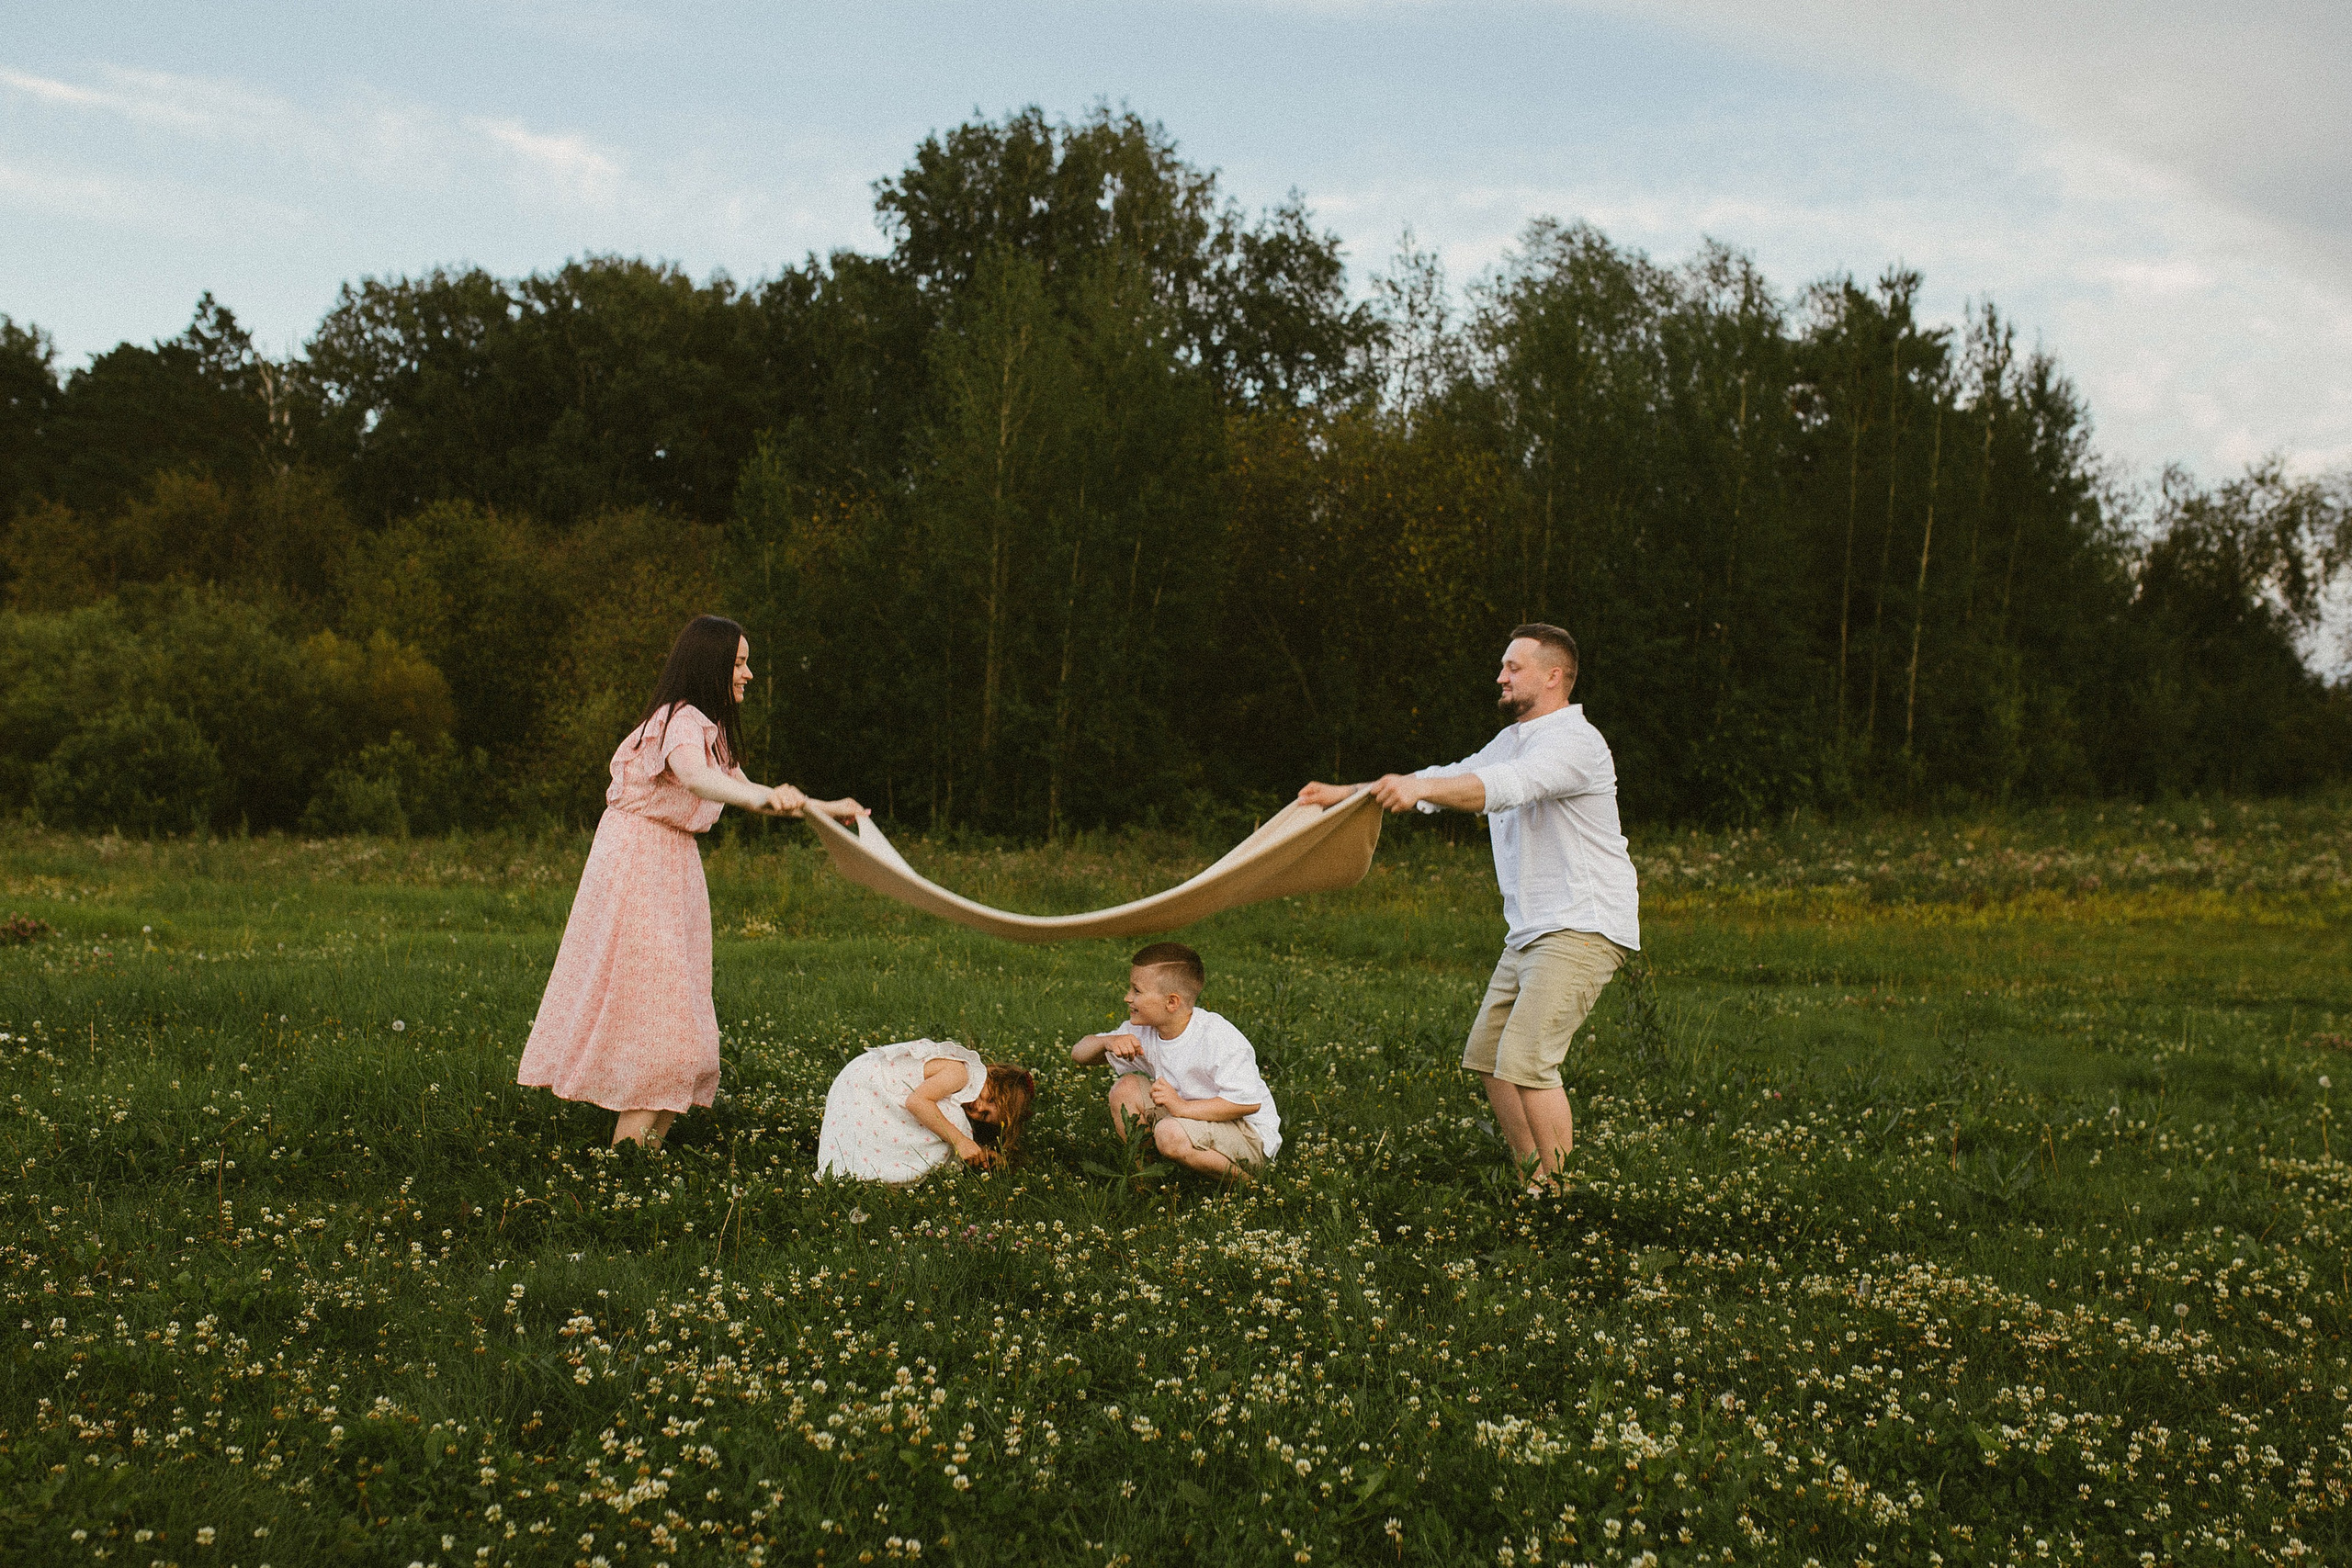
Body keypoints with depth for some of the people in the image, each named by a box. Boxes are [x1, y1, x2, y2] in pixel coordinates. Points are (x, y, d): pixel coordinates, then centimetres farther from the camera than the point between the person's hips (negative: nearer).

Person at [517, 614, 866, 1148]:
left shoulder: (709, 727, 13)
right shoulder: (681, 722, -19)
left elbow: (740, 789, 23)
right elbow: (697, 778, -41)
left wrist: (826, 807, 23)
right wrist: (765, 798, -59)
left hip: (673, 865, 10)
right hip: (637, 862, -10)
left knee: (674, 1011, 9)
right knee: (649, 1004, -12)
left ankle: (643, 1143, 14)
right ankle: (629, 1149, -9)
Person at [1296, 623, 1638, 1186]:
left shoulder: (1575, 742, -15)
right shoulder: (1511, 741, 18)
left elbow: (1508, 785, -33)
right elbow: (1451, 779, 21)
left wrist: (1420, 786, -47)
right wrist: (1343, 794, 16)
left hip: (1583, 929, -10)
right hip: (1530, 931, 10)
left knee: (1527, 1058, -19)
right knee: (1486, 1054, 10)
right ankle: (1533, 1176, 17)